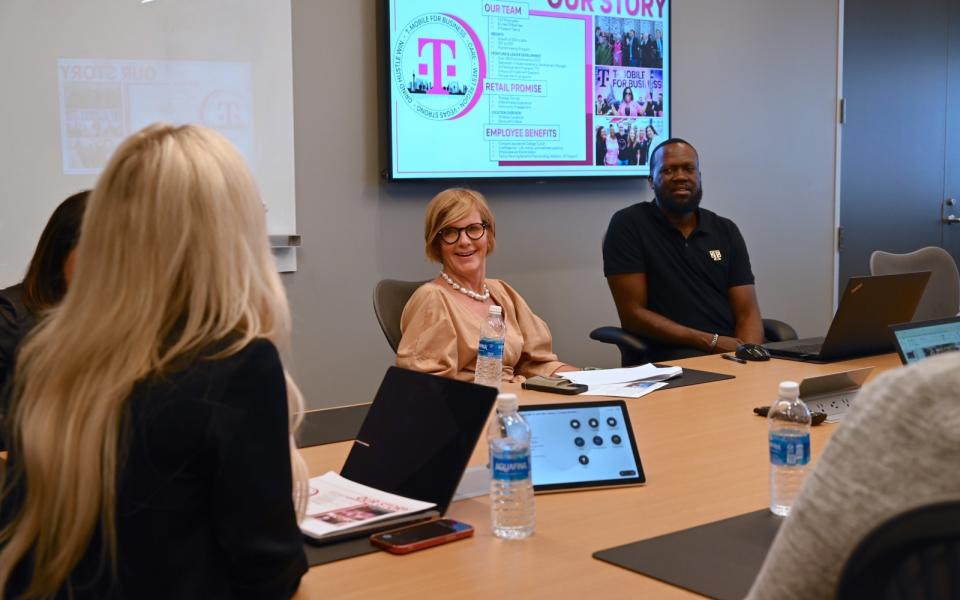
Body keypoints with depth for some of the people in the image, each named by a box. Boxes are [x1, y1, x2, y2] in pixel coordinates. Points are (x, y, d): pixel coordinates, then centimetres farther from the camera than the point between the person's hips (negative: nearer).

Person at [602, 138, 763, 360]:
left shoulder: (726, 231, 13)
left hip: (732, 350, 5)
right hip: (672, 356, -5)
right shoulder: (628, 225, -1)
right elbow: (633, 314, -6)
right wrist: (711, 342, -13)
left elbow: (747, 313, 7)